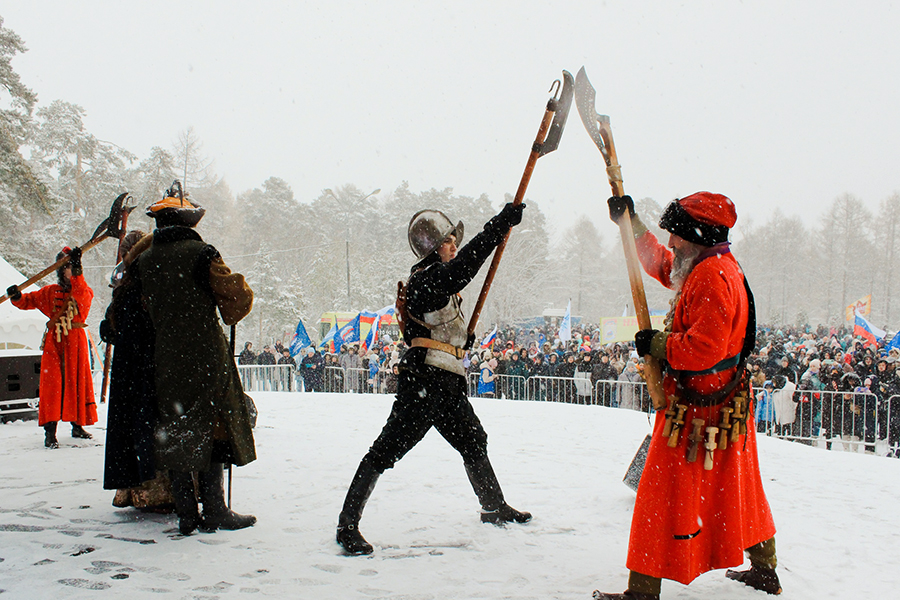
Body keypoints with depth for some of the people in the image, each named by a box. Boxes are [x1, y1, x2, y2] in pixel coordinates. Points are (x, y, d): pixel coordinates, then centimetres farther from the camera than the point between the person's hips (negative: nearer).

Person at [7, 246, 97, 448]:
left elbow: (81, 295, -22)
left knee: (78, 382, 7)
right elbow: (28, 301, 12)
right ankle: (50, 432, -10)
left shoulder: (85, 291, 2)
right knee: (52, 384, -8)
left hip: (76, 342, 0)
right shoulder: (49, 292, 9)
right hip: (54, 343, 0)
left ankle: (77, 425, 23)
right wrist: (17, 297, -11)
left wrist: (77, 270, -33)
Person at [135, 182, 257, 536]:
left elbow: (149, 308, 12)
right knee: (211, 430, 4)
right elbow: (234, 296, -9)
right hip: (206, 356, -4)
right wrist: (231, 313, 11)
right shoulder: (200, 253, -10)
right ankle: (214, 512, 7)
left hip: (165, 357, 5)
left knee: (175, 433, 10)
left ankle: (186, 514, 13)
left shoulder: (144, 261, 6)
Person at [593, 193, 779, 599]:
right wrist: (629, 221, 23)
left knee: (664, 497, -5)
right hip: (726, 404, 11)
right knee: (738, 493, 22)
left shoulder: (712, 276, -20)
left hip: (697, 410, -11)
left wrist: (656, 345, -15)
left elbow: (702, 349, -28)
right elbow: (660, 263, 27)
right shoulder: (717, 267, 11)